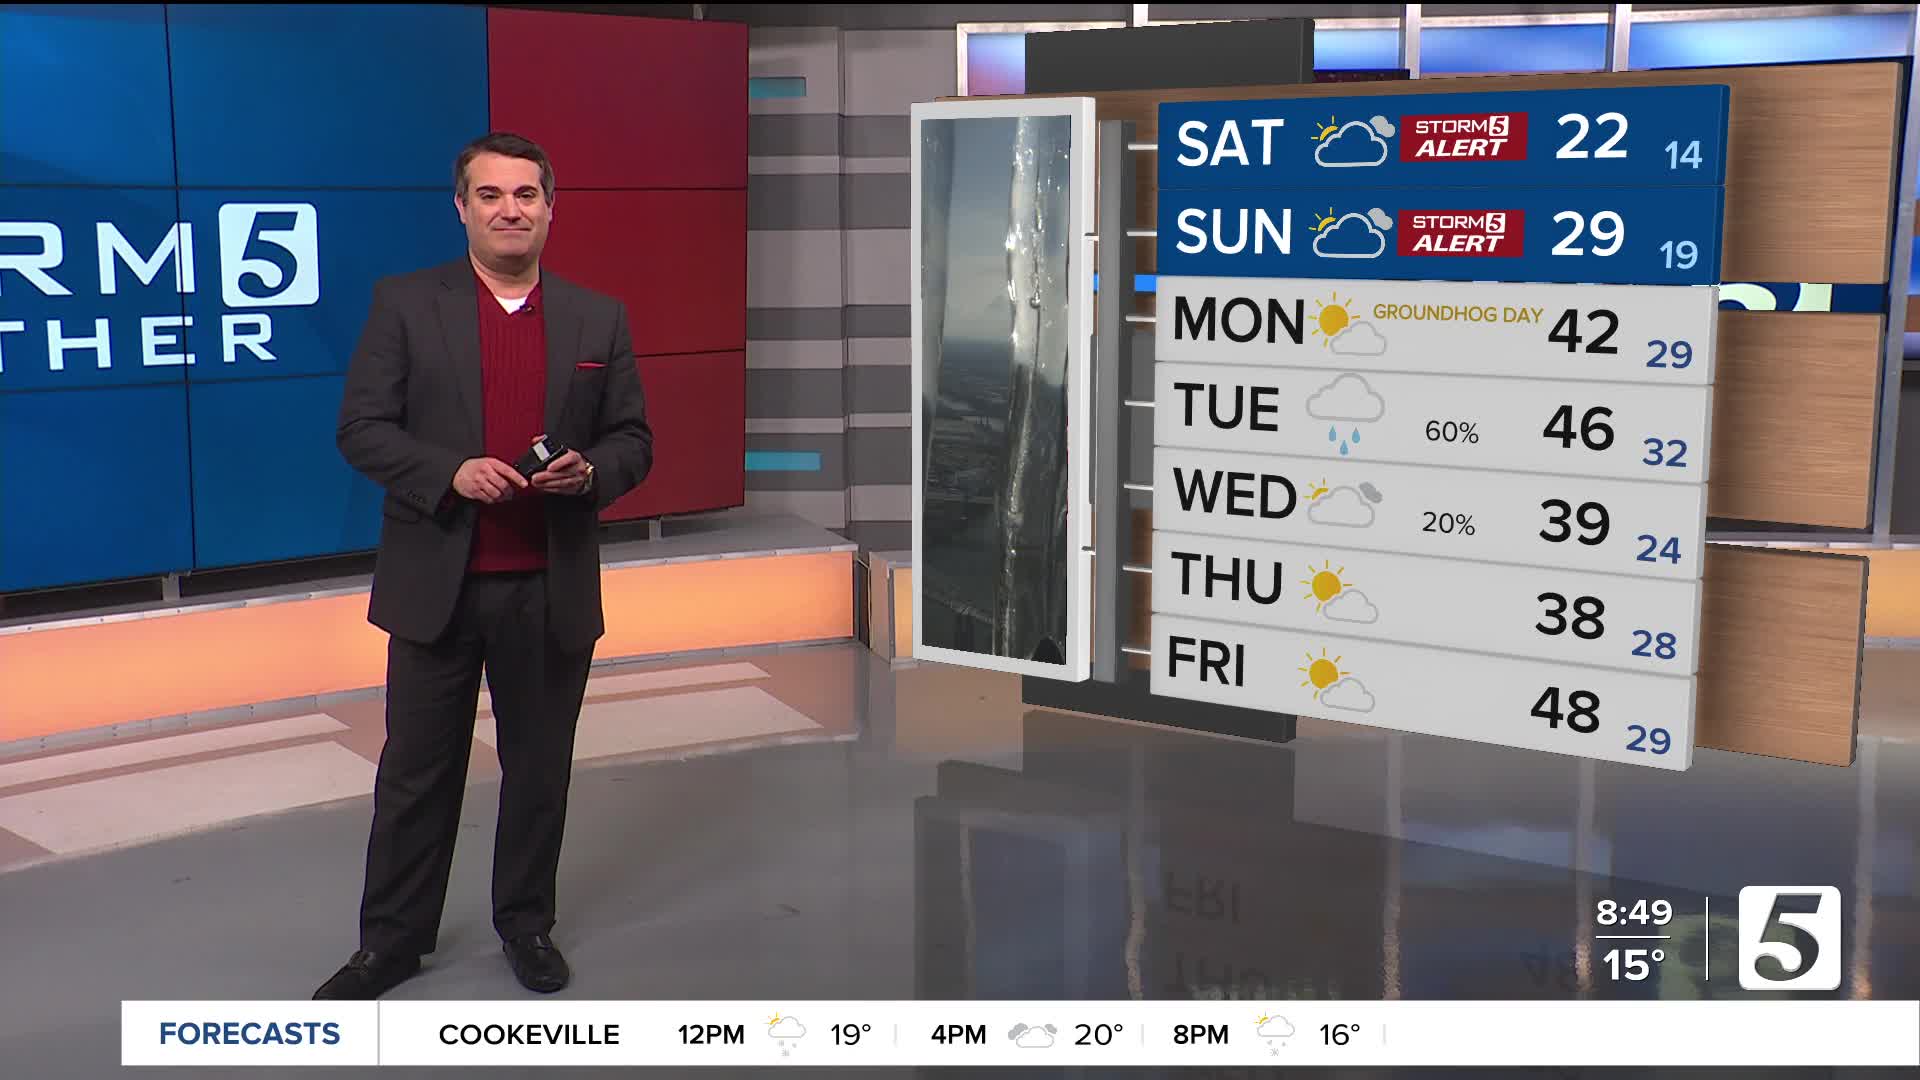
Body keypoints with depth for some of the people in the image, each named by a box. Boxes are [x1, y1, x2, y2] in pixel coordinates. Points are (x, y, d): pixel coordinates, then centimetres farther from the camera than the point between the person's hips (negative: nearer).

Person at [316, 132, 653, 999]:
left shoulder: (598, 319, 6)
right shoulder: (406, 304, 0)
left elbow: (633, 440, 8)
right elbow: (361, 428, -4)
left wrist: (589, 472, -14)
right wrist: (451, 472, -19)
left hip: (551, 592, 2)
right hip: (437, 585, -1)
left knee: (539, 768, 12)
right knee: (416, 771, 8)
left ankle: (526, 924, 30)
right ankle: (393, 937, 23)